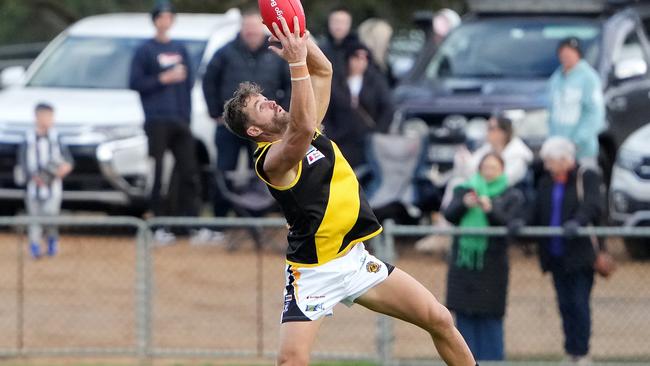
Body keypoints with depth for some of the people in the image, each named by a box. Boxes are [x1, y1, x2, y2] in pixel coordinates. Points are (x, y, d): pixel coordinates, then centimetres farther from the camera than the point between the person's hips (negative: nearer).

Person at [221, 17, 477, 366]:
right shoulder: (272, 159, -17)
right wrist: (297, 61, -37)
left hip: (356, 259, 8)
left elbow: (324, 70, 12)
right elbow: (302, 128, -37)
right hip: (314, 272, -8)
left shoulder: (309, 129, 7)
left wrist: (296, 31, -4)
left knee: (440, 320, 4)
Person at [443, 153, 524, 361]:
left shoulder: (512, 196, 9)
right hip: (463, 261, 2)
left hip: (490, 263, -2)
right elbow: (449, 215, 1)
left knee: (490, 318, -6)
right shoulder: (465, 190, 16)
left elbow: (509, 223, -7)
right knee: (464, 317, 1)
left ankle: (491, 361, -2)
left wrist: (490, 209, -25)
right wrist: (464, 204, -19)